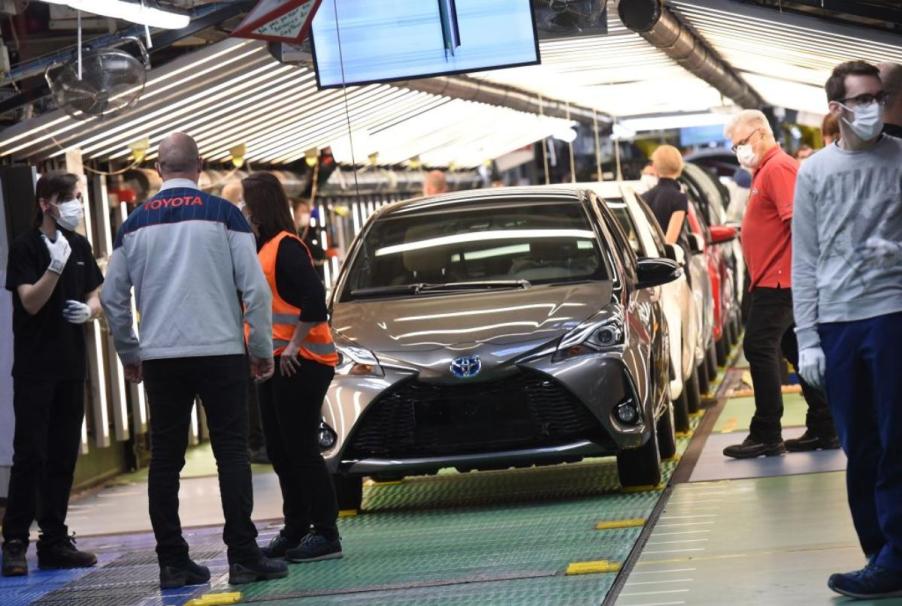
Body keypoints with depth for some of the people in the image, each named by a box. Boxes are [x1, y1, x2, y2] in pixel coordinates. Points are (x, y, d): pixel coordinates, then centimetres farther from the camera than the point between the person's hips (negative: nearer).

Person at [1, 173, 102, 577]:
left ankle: (54, 542, 13)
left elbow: (95, 298, 17)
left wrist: (88, 310, -6)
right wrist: (55, 266, -27)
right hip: (35, 367, -6)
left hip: (71, 366, 6)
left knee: (63, 456, 7)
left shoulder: (80, 246, 11)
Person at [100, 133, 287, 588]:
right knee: (232, 453, -1)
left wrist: (129, 354, 24)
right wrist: (262, 349, 4)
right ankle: (243, 558, -5)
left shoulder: (135, 224, 8)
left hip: (159, 358, 3)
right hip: (220, 352, -3)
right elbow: (254, 288, -5)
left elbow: (112, 298, 13)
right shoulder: (223, 215, -2)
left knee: (165, 459, 7)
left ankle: (172, 562, 8)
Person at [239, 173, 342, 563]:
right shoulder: (262, 249, 16)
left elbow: (314, 301, -22)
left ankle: (326, 534, -3)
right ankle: (295, 531, 20)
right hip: (275, 363, 10)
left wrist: (293, 347, -20)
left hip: (300, 362, -10)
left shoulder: (286, 247, -12)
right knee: (280, 452, 12)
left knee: (301, 450, -7)